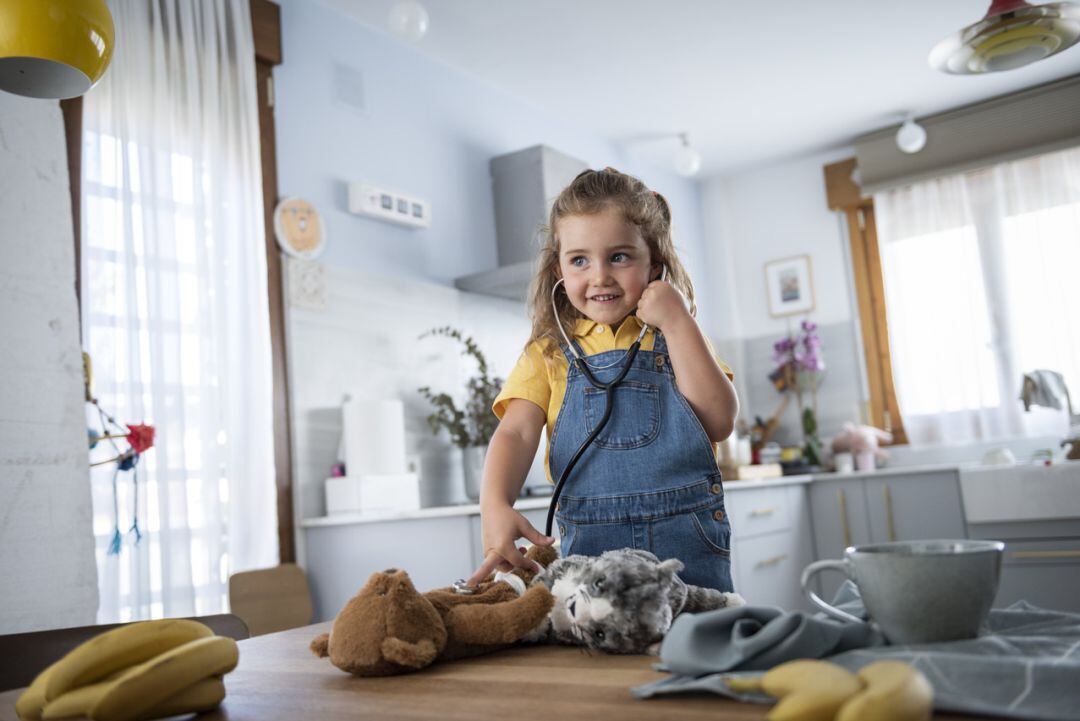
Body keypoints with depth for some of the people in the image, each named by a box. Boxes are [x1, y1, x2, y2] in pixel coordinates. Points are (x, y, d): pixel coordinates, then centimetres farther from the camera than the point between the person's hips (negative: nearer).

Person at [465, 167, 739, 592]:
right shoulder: (550, 353, 8)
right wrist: (495, 507, -24)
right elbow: (515, 433, -5)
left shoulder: (678, 337, 10)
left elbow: (719, 422, -3)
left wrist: (677, 322, -6)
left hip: (688, 543, 1)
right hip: (589, 547, 0)